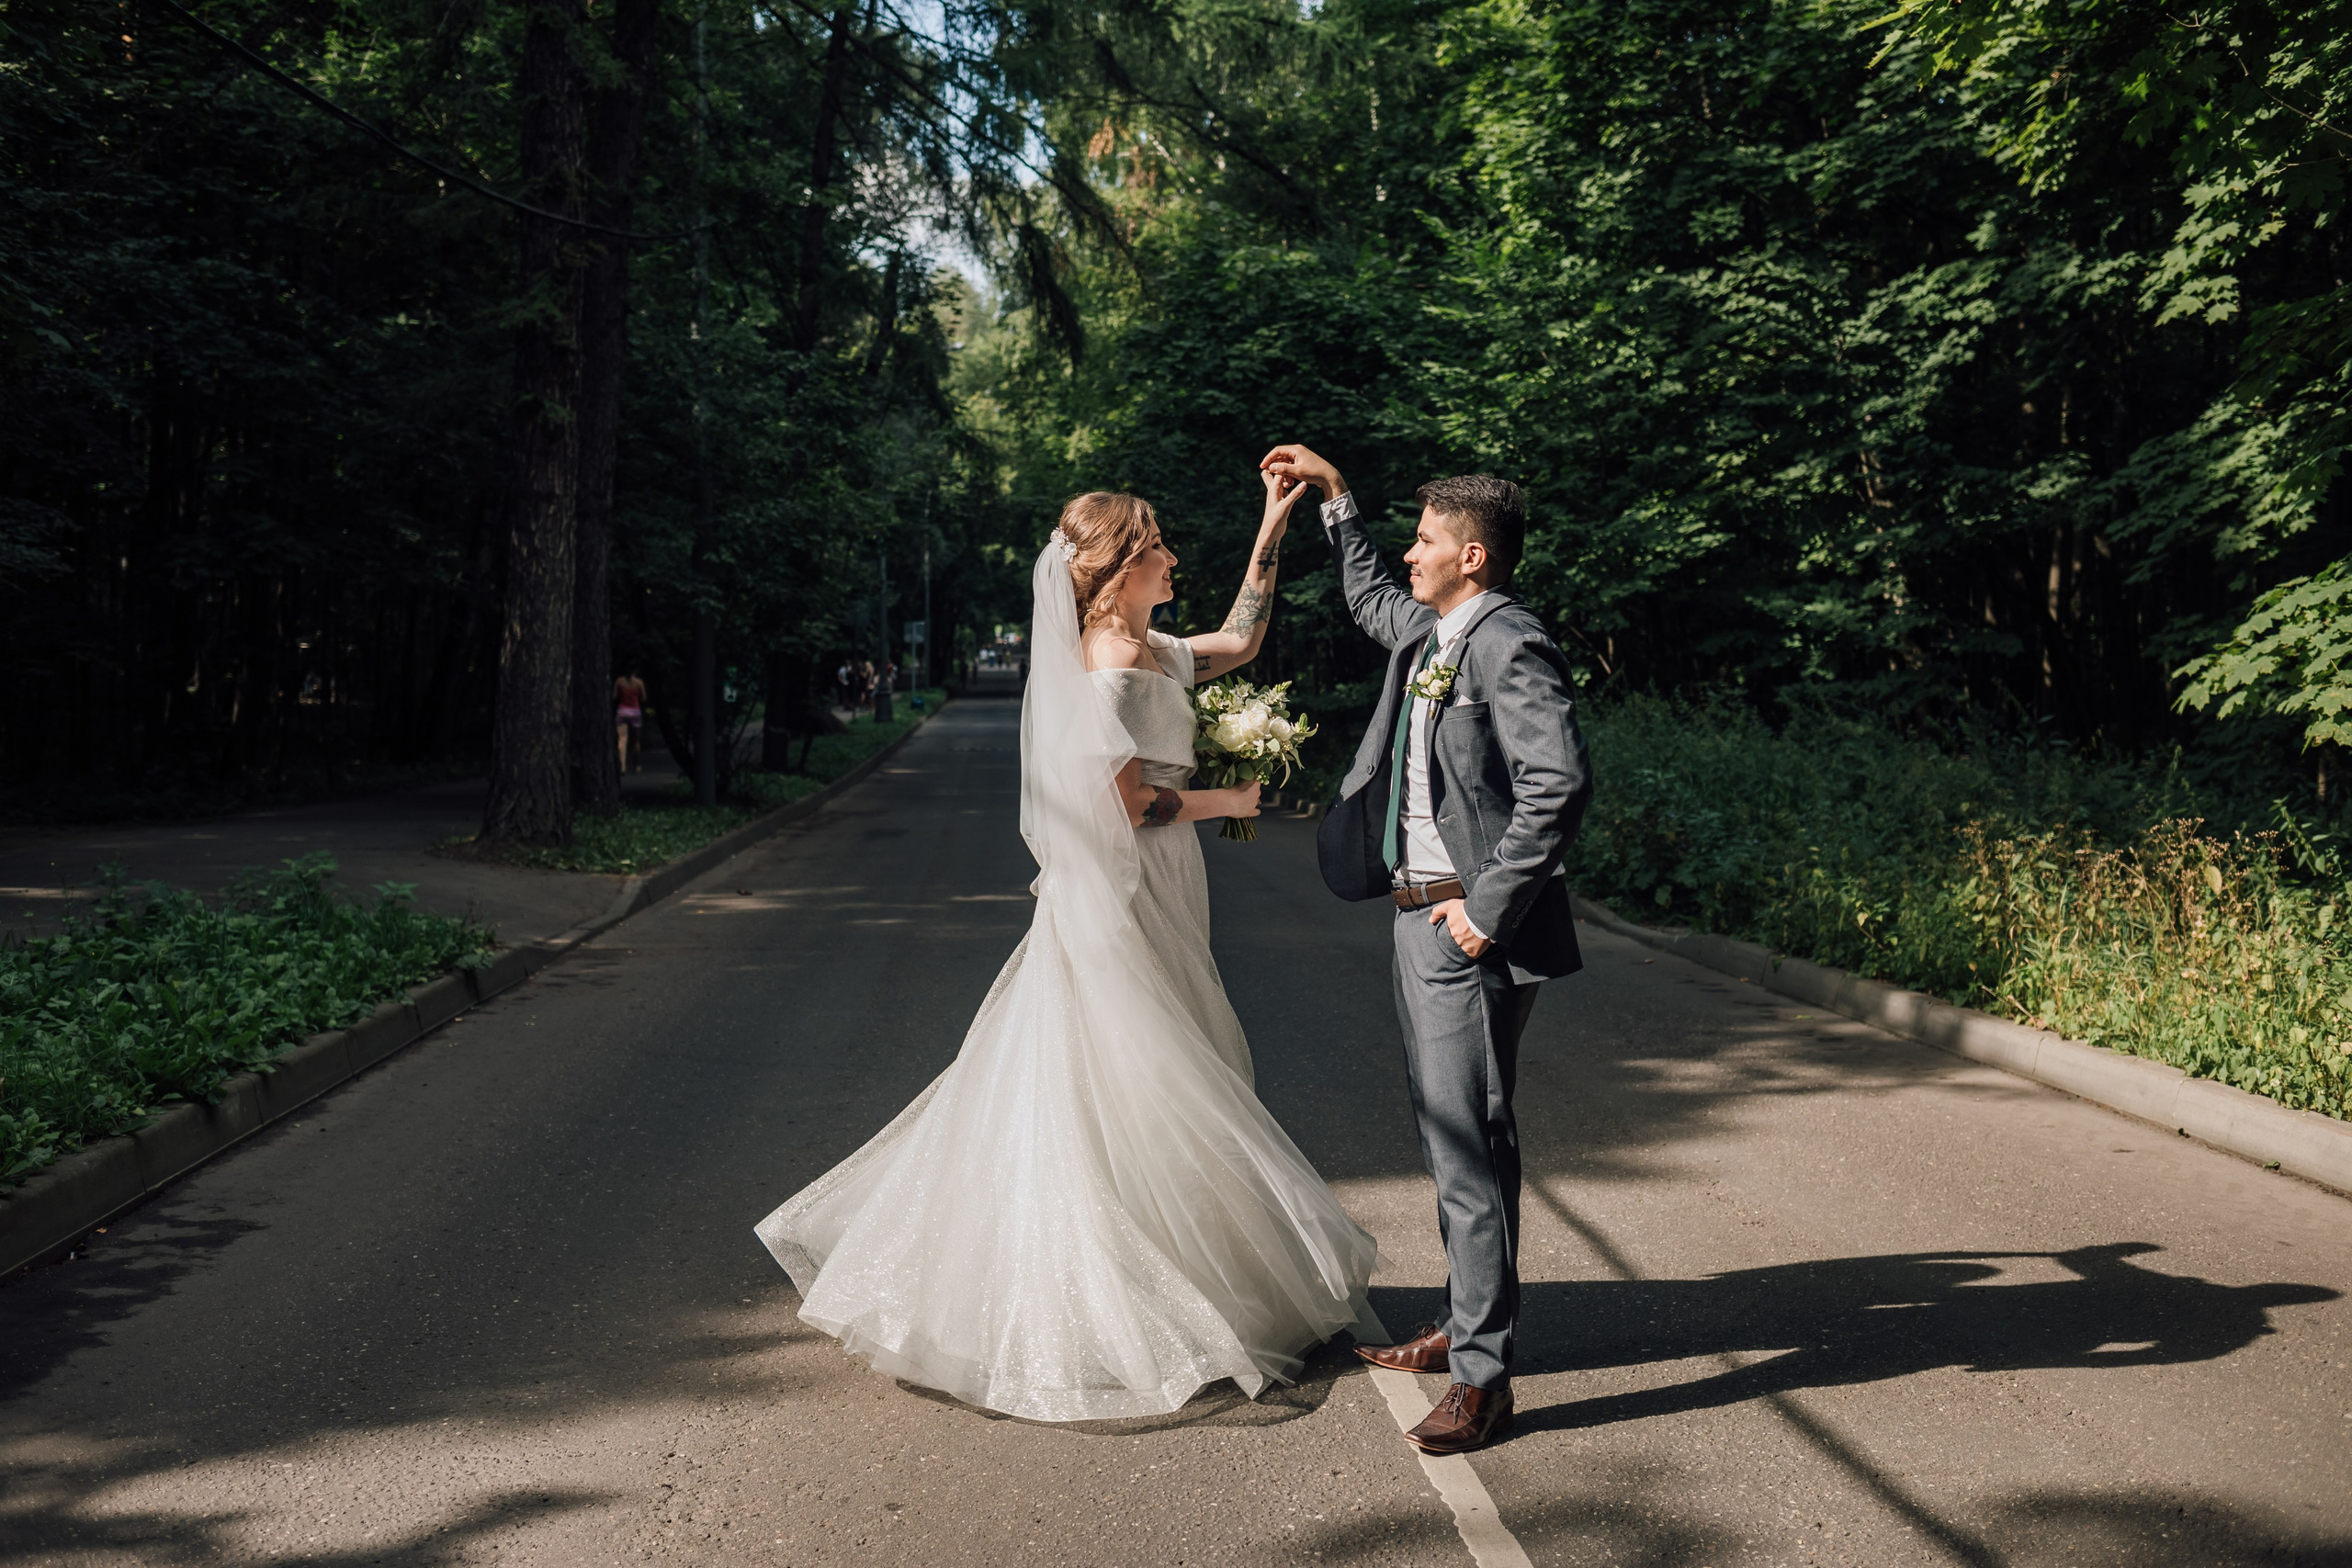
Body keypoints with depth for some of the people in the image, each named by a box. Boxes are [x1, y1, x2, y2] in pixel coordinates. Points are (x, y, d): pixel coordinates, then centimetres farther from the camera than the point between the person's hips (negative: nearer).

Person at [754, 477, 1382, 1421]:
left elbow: (1241, 643, 23)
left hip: (1149, 908, 9)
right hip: (1119, 916, -9)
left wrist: (1270, 532, 17)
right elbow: (1135, 804, -21)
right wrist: (1232, 801, -6)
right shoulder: (1110, 667, -18)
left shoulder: (1149, 653, 10)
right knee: (1129, 1102, -1)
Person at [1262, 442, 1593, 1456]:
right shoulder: (1429, 630, 13)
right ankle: (1463, 1324, 33)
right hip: (1418, 914, 10)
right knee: (1444, 1131, 19)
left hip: (1466, 927, -10)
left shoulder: (1508, 647, -17)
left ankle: (1482, 1376, 1)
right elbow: (1370, 601, 37)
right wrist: (1335, 498, 32)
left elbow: (1558, 784, -27)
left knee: (1470, 1140, -7)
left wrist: (1489, 907, -24)